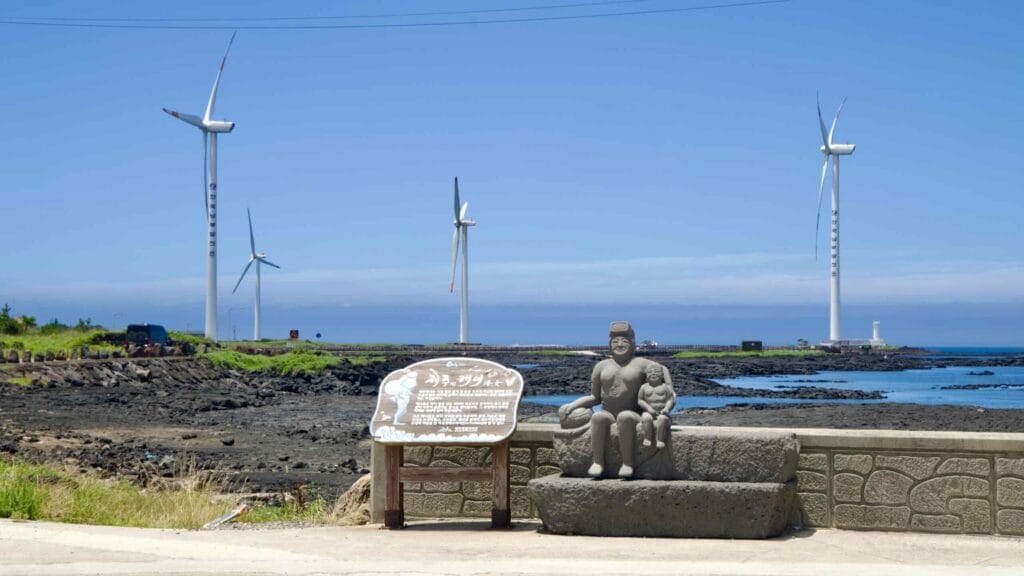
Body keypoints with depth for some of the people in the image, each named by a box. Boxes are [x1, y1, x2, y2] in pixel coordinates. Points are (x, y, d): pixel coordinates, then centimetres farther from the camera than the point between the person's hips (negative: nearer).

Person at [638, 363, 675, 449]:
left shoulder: (665, 387, 9)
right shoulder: (644, 387, 13)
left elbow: (670, 400, 3)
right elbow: (640, 400, 8)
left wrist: (666, 409, -17)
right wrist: (648, 408, -10)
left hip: (662, 413, -1)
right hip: (648, 412, 1)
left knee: (662, 419, -36)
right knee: (646, 418, -34)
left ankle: (660, 440, -39)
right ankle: (647, 439, -33)